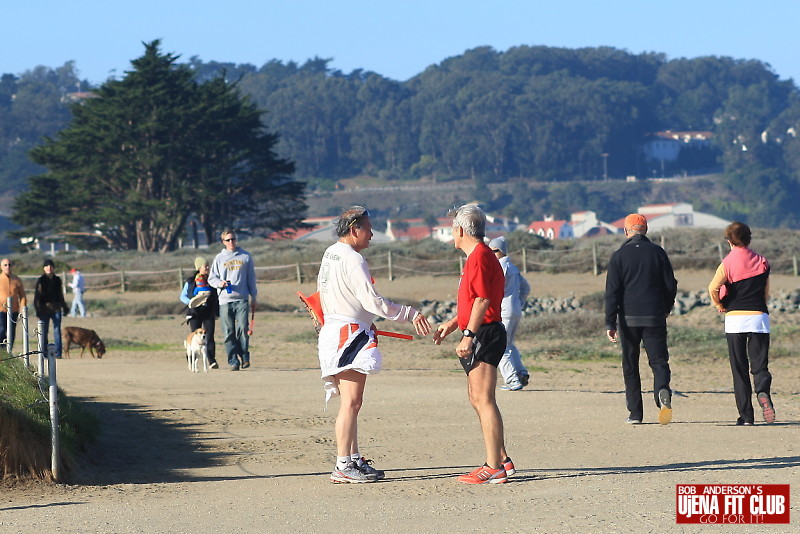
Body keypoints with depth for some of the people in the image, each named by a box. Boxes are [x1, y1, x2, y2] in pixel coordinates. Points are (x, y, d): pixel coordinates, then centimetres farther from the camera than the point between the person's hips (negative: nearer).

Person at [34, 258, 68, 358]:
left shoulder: (57, 280, 10)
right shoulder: (41, 280, 0)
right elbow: (37, 296, -2)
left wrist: (64, 307, 16)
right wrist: (38, 310, -10)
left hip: (56, 309, 2)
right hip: (45, 308, -2)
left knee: (57, 330, -2)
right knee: (44, 331, 2)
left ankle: (58, 352, 0)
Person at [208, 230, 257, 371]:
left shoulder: (245, 256, 10)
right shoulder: (219, 258, 11)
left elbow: (251, 278, 14)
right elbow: (211, 278, 13)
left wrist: (253, 298, 11)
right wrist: (219, 283, -9)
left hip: (242, 299, -1)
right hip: (225, 301, 1)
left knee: (243, 328, -13)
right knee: (229, 333, -2)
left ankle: (244, 357, 1)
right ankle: (233, 361, 1)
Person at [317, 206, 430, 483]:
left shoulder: (330, 254, 13)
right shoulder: (352, 259, -16)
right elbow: (373, 302, -21)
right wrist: (410, 314, -15)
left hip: (334, 332, 10)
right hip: (349, 334, -10)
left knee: (350, 402, 12)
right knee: (352, 401, -10)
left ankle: (353, 459, 15)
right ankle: (343, 466, -11)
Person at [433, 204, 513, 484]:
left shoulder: (479, 257, -14)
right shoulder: (478, 256, 20)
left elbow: (482, 300, -22)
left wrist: (468, 335, -24)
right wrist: (452, 324, 24)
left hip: (484, 334, -11)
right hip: (480, 336, 11)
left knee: (483, 400, -11)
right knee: (477, 398, 16)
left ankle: (493, 468, -11)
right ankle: (501, 459, 20)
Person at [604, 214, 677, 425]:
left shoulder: (619, 256, -1)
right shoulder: (658, 252, 4)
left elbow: (612, 292, -6)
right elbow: (671, 285, 6)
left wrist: (610, 323, -8)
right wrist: (666, 309, 24)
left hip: (628, 319, -1)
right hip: (655, 318, 1)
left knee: (630, 366, 9)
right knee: (659, 361, 2)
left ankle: (635, 413, 8)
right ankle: (663, 392, -29)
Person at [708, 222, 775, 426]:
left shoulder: (727, 263, -3)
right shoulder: (762, 262, 7)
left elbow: (713, 287, -18)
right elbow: (766, 293, 12)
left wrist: (719, 305, 0)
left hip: (734, 318, -1)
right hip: (759, 317, 2)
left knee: (739, 370, 5)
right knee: (760, 366, 2)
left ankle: (746, 415, 1)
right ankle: (763, 392, -31)